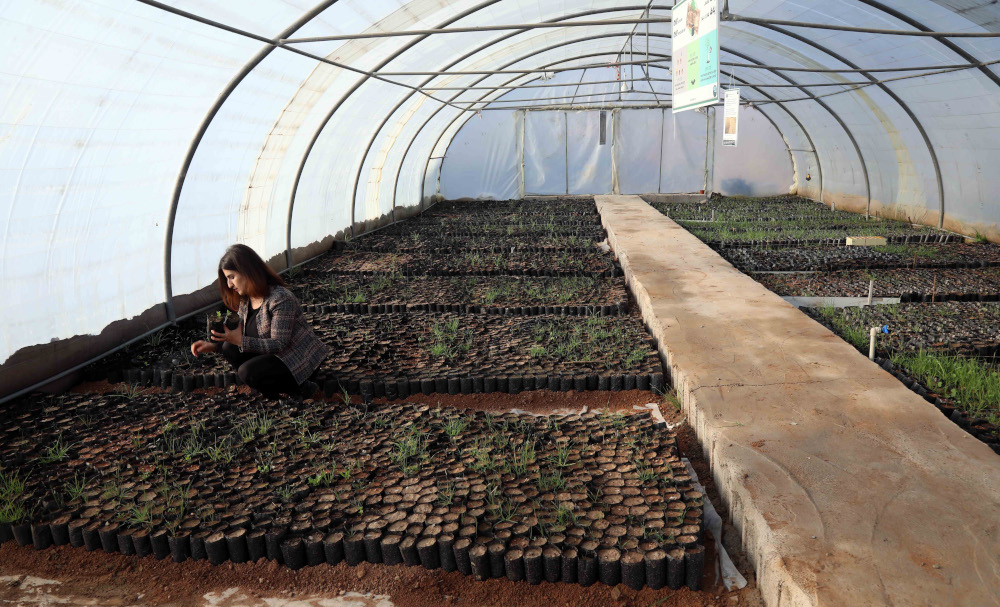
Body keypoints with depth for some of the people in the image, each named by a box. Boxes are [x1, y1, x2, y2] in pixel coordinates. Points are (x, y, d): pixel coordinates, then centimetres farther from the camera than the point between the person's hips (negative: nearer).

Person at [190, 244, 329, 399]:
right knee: (229, 349, -7)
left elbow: (279, 344, -27)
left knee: (247, 371, -26)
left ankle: (299, 387, -7)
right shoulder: (244, 300, 3)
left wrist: (240, 340, -33)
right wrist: (213, 346, -6)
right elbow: (240, 336, 10)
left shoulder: (280, 299, -24)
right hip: (272, 353, 9)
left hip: (300, 360, -9)